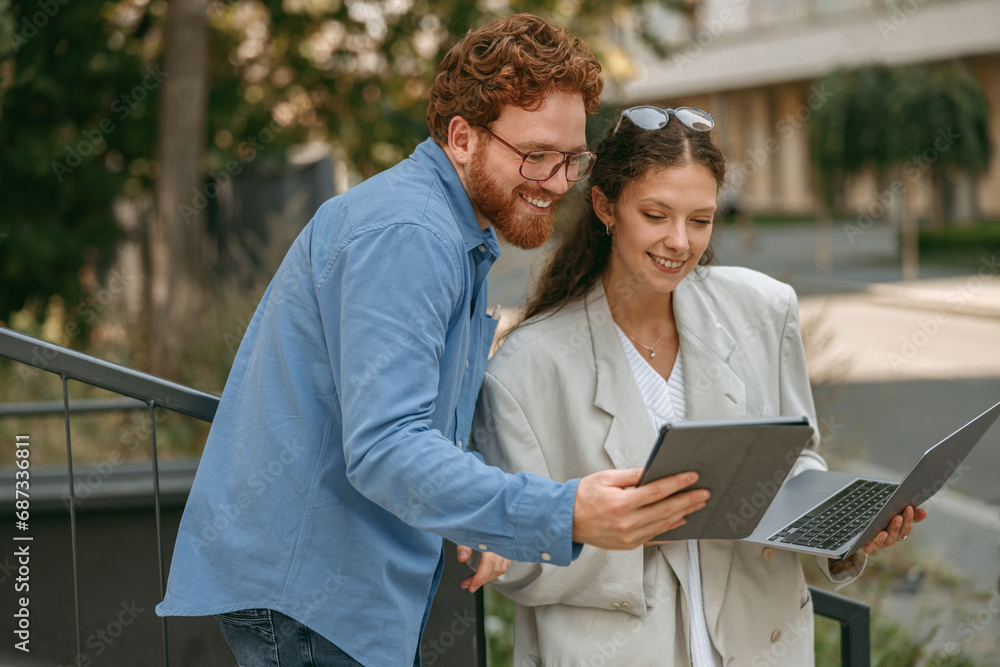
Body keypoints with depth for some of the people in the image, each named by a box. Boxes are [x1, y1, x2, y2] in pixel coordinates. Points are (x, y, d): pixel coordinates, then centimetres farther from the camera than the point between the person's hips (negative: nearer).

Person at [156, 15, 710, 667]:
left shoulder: (461, 237, 14)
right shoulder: (405, 233, -20)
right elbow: (384, 448, -31)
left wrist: (479, 523, 2)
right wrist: (562, 517, -40)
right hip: (302, 590, -10)